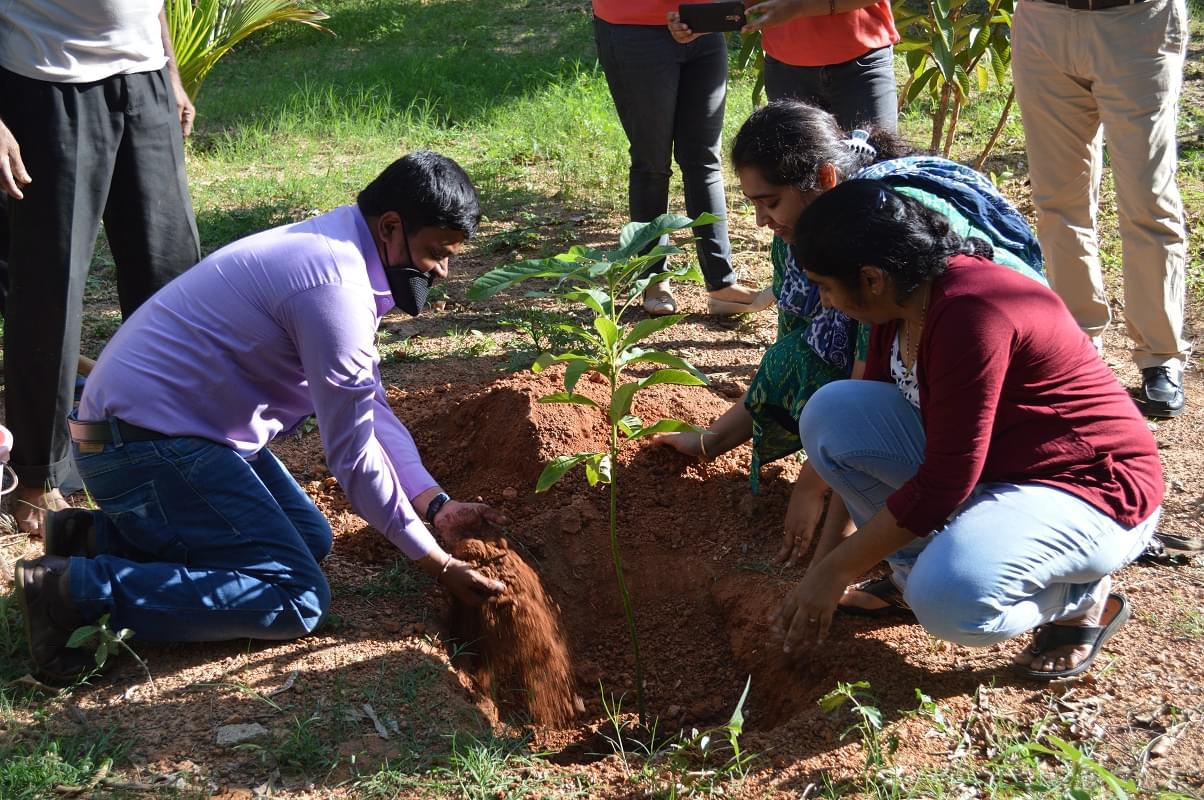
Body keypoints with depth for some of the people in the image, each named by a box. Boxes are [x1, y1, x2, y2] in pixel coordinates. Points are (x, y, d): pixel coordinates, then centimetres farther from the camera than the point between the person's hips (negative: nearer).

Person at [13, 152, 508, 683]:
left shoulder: (334, 250, 10)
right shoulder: (335, 285, -22)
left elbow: (371, 411, 13)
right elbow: (354, 454, -18)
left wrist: (438, 506, 4)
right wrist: (437, 564, -8)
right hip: (144, 443, -11)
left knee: (311, 539, 17)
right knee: (299, 598, -11)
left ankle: (102, 535, 12)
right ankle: (78, 588, -14)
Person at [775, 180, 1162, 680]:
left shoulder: (970, 314, -29)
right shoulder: (903, 302, -2)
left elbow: (943, 483, -27)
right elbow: (863, 430, 7)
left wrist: (835, 570, -18)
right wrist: (831, 549, 8)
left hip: (1087, 489, -8)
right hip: (985, 471, 8)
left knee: (950, 601, -35)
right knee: (831, 412, -10)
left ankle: (1082, 598, -3)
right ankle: (918, 568, 4)